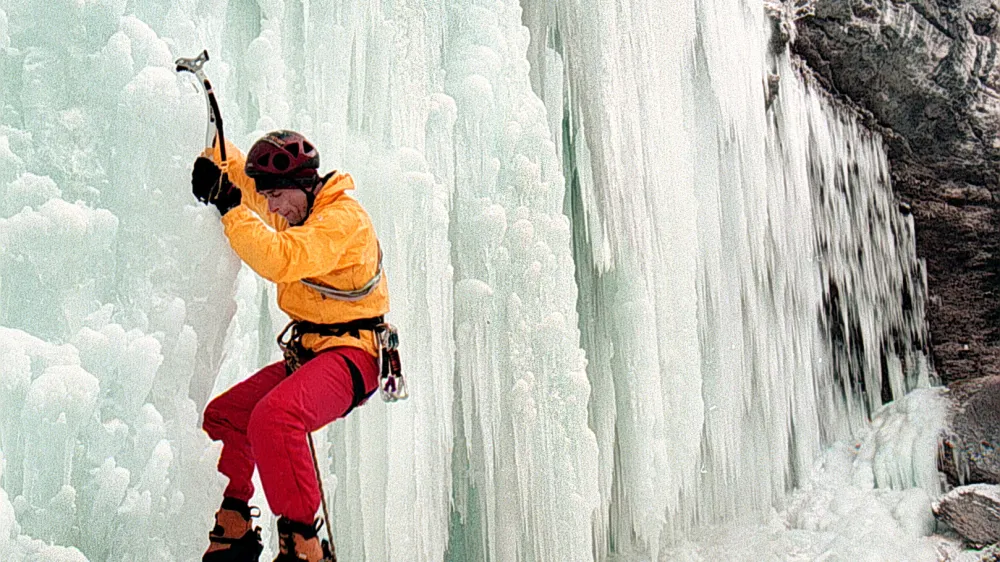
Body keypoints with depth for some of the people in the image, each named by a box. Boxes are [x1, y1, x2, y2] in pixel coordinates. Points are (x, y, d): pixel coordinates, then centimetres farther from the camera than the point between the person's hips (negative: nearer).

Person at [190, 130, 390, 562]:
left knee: (272, 417, -33)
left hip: (349, 354, -10)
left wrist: (231, 209, -23)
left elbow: (278, 261, -30)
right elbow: (237, 168, 26)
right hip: (305, 352, 10)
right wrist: (214, 163, 5)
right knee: (221, 416, 12)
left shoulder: (343, 218, -15)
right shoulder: (296, 211, 12)